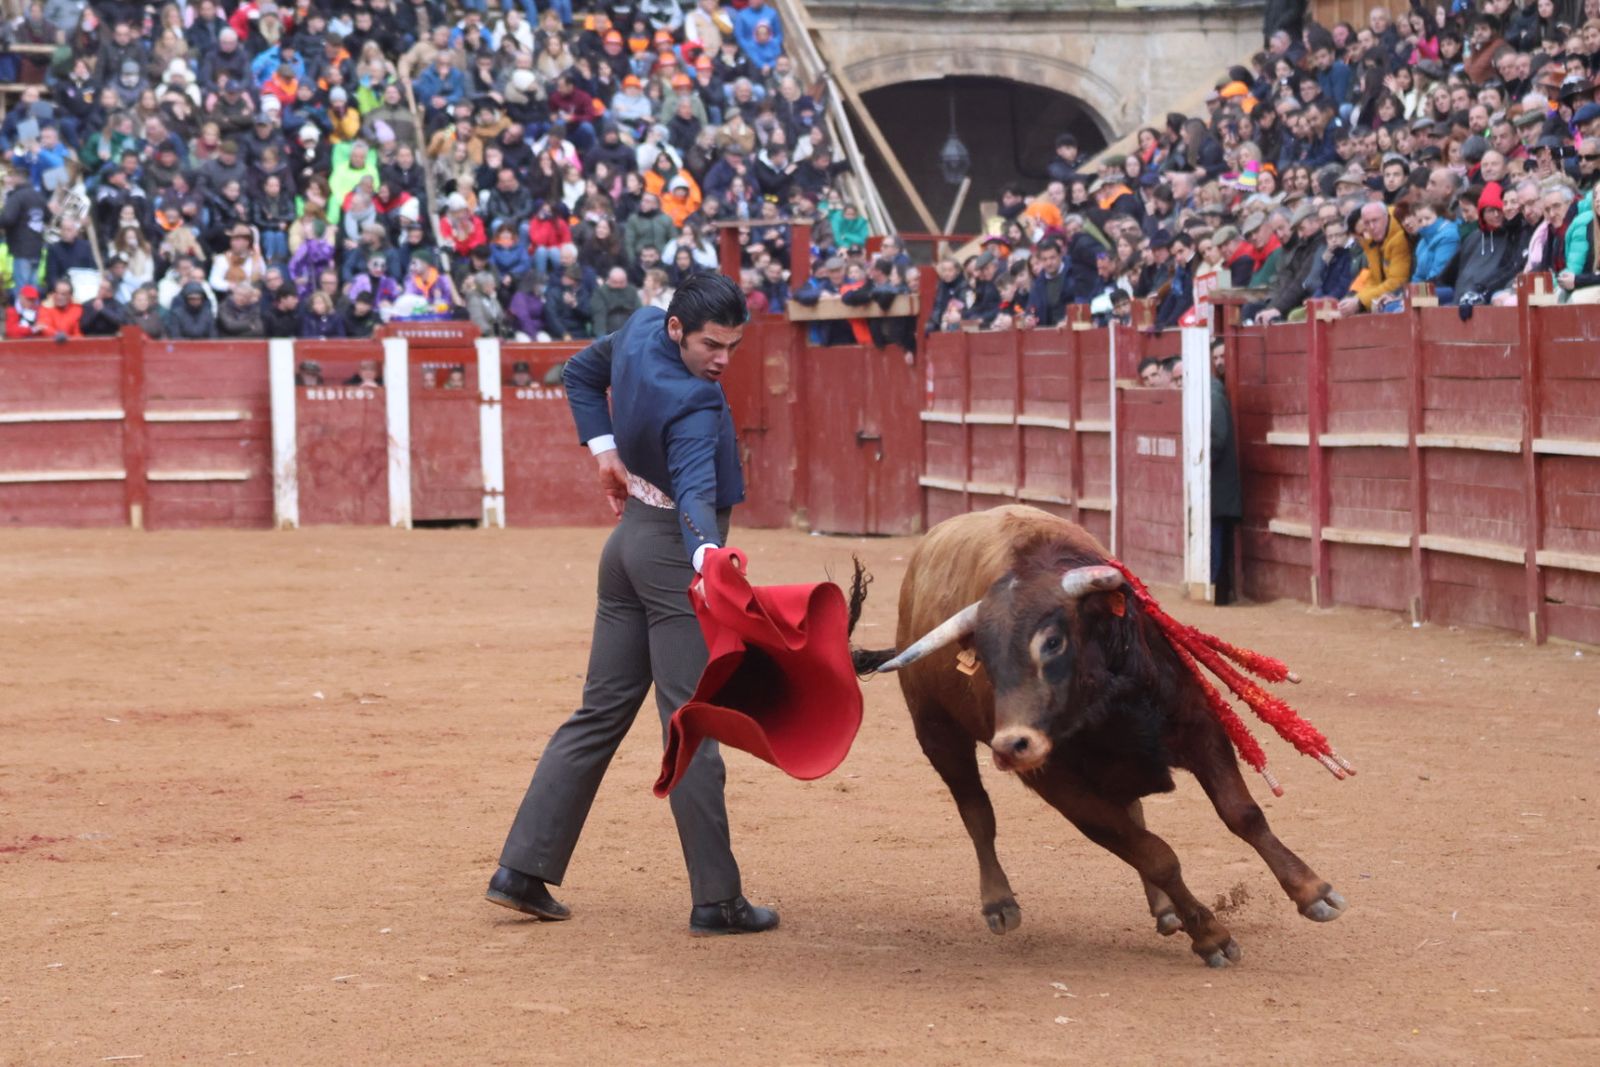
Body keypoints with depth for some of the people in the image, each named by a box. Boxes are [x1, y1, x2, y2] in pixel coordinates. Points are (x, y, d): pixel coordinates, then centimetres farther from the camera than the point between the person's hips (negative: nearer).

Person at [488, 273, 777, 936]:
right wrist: (707, 556, -55)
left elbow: (580, 374, 18)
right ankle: (716, 900, -2)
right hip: (677, 551, -9)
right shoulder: (692, 404, -25)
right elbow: (695, 491, -39)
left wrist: (605, 448, 14)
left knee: (601, 713, 12)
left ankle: (522, 871, 11)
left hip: (630, 537, 9)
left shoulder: (639, 330, 0)